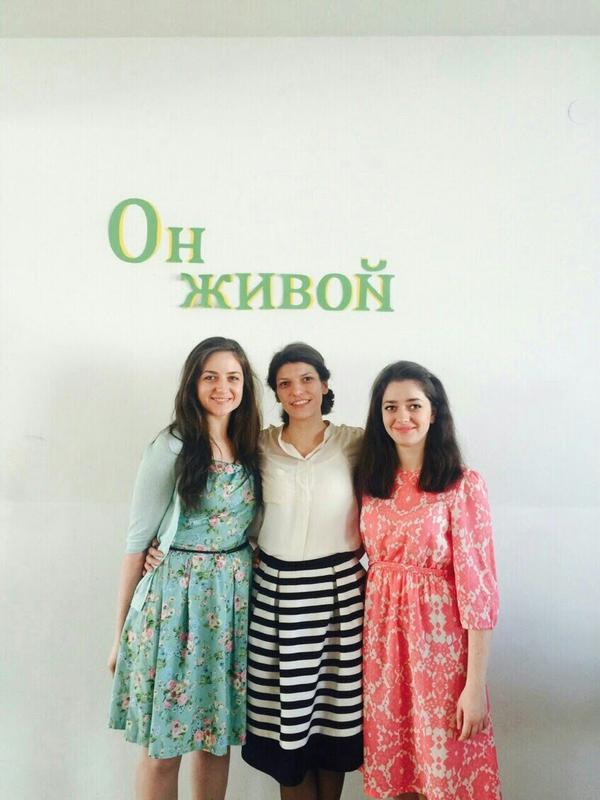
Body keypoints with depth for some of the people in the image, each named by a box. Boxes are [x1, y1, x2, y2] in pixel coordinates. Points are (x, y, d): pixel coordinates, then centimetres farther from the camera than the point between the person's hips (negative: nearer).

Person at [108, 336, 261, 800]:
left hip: (235, 598, 5)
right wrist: (122, 630, -4)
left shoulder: (252, 448, 6)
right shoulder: (170, 448, -9)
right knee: (164, 748, 6)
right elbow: (138, 540, -6)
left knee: (218, 737, 15)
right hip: (175, 597, -4)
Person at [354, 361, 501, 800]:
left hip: (439, 638, -4)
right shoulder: (371, 482, 4)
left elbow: (477, 586, -12)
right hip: (381, 635, 5)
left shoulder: (464, 485, -11)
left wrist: (475, 684, -13)